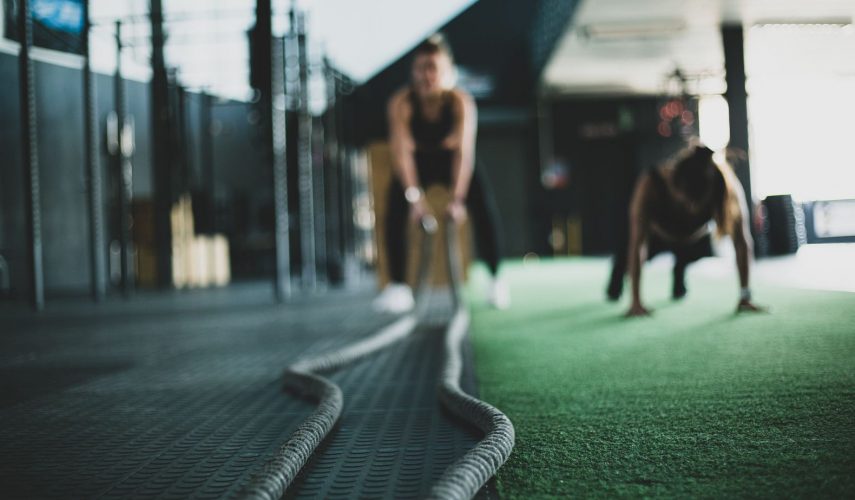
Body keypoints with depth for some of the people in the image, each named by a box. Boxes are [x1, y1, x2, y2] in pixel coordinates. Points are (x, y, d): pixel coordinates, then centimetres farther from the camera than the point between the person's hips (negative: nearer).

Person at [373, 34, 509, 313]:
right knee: (396, 206, -23)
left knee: (483, 203, -23)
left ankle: (496, 278, -10)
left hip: (451, 160, 0)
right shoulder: (401, 102, -26)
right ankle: (397, 285, -16)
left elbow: (464, 151, -32)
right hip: (418, 162, 0)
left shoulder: (461, 101, -27)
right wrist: (414, 196, -41)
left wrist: (457, 198, -41)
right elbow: (401, 151, -31)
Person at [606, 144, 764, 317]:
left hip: (695, 239, 1)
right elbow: (637, 243, -44)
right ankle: (616, 282, 21)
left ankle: (679, 281, 31)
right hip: (657, 234, -1)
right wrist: (636, 301, -47)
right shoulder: (651, 184, -44)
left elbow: (741, 241, -35)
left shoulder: (728, 187, -38)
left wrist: (745, 296, -39)